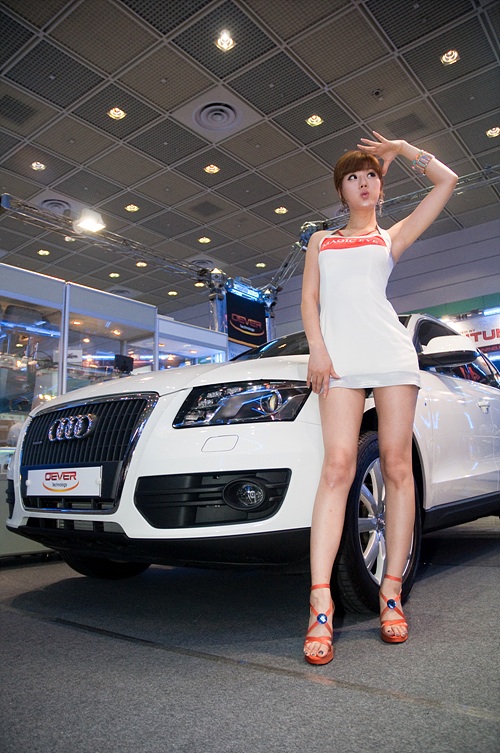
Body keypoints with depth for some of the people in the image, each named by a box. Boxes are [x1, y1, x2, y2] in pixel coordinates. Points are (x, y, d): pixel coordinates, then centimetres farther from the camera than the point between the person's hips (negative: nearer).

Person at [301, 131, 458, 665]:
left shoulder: (391, 238, 24)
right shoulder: (320, 241, 27)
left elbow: (446, 181, 20)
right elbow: (308, 301, 14)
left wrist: (402, 150, 28)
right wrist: (317, 349, -2)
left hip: (390, 350, 1)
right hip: (339, 356, 0)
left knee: (396, 466, -5)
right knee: (338, 467, -14)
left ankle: (391, 593, 2)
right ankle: (321, 605, -18)